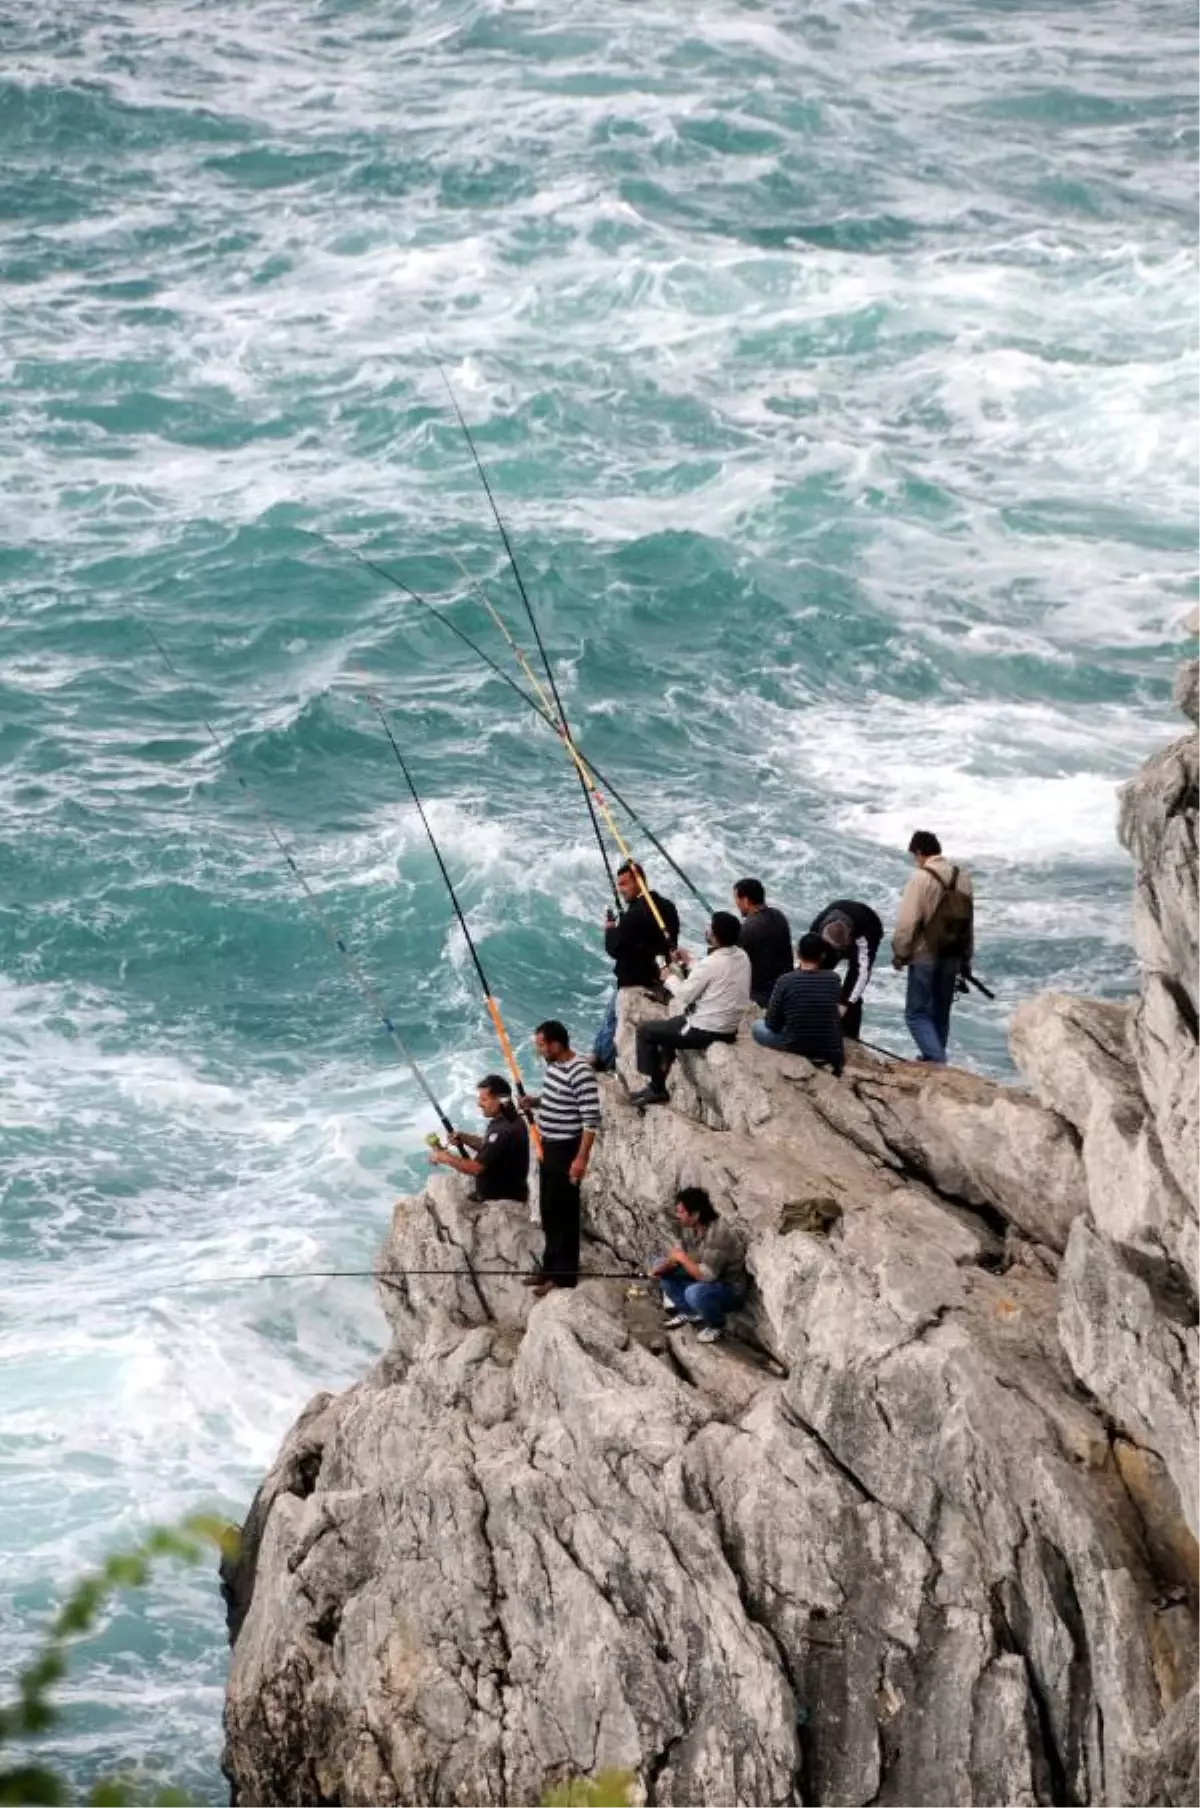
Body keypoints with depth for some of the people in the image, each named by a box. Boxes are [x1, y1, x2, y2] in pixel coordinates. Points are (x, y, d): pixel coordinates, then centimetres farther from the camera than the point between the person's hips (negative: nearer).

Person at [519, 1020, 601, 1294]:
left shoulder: (580, 1073, -24)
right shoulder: (554, 1065, 5)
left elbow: (591, 1120, -24)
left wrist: (581, 1158, -25)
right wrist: (535, 1101, 2)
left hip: (567, 1150, -9)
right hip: (550, 1147, 9)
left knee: (564, 1213, 0)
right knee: (548, 1210, 18)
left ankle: (564, 1275, 8)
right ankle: (551, 1266, 30)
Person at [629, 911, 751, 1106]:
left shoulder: (712, 963, -26)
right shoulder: (742, 957, 0)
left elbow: (685, 995, -16)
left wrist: (669, 978, 1)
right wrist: (689, 964, 14)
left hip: (706, 1031, -9)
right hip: (729, 1028, 9)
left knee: (646, 1031, 7)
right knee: (668, 1025, 32)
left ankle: (657, 1088, 14)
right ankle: (658, 1086, 36)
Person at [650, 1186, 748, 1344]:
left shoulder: (718, 1234, -33)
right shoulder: (691, 1227, -6)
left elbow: (706, 1275, -35)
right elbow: (678, 1253, 5)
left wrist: (682, 1258, -26)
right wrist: (663, 1267, -15)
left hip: (729, 1289, -8)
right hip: (701, 1280, 8)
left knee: (694, 1293, -36)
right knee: (663, 1272, 4)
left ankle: (717, 1324, -6)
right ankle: (690, 1312, 12)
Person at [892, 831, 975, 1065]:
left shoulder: (921, 878, -15)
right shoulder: (962, 877, 7)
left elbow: (907, 921, -16)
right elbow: (969, 921, 13)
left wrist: (899, 954, -4)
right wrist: (966, 958, 20)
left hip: (925, 957, -7)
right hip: (953, 956, 7)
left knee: (916, 1013, -2)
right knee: (941, 1013, 16)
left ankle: (937, 1061, -16)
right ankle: (933, 1059, 23)